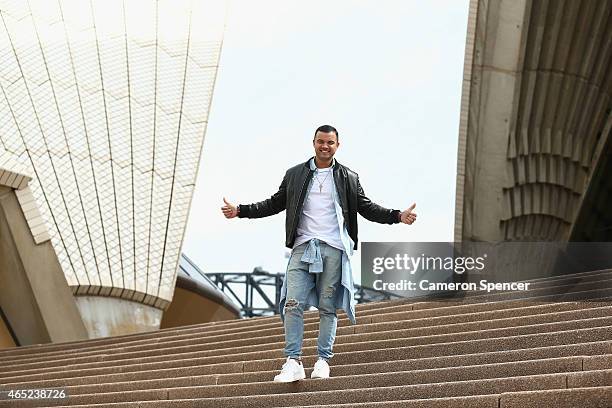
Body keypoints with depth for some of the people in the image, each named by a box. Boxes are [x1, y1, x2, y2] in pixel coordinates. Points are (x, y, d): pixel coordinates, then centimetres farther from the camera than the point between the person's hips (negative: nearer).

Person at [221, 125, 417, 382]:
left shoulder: (349, 178, 12)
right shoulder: (295, 175, 13)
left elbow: (367, 208, 13)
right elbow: (275, 204, 15)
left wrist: (398, 216, 0)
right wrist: (240, 211, 6)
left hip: (333, 250, 0)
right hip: (303, 247, 0)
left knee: (328, 307, 2)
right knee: (293, 304, -10)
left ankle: (323, 361, 9)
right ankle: (293, 363, -8)